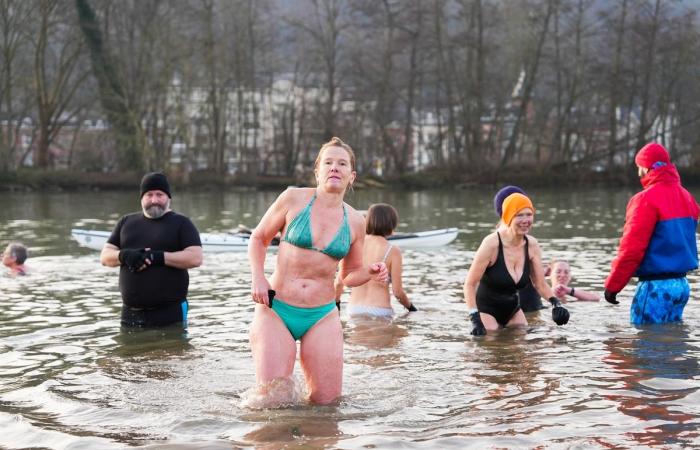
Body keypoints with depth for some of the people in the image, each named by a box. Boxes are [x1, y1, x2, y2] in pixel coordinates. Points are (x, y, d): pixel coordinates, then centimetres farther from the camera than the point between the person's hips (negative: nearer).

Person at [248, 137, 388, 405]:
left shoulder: (355, 221, 5)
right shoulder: (294, 199, -3)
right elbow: (258, 238, 8)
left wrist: (370, 273, -4)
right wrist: (258, 277, -7)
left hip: (322, 316, 2)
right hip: (276, 311, -2)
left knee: (326, 401, 0)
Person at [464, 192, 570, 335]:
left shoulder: (532, 245, -6)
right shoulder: (492, 243, -22)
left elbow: (541, 284, 3)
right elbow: (470, 284, -18)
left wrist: (556, 303, -16)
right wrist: (475, 319, -28)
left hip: (512, 308, 6)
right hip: (486, 309, -6)